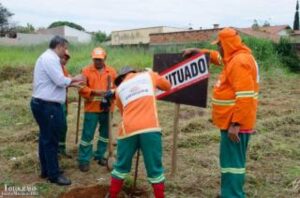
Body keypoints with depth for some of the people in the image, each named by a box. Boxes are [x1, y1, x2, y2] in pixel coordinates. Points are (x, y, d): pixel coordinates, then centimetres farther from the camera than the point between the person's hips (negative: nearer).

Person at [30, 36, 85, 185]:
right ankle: (54, 174, 8)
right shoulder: (50, 58, -16)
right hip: (47, 105, -11)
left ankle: (46, 170, 28)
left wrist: (72, 83, 13)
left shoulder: (48, 57, 17)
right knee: (50, 140, -2)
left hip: (44, 104, 11)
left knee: (45, 138, 17)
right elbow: (60, 81, -21)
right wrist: (72, 79, -3)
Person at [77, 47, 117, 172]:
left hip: (107, 108, 3)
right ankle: (84, 160, 8)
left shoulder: (112, 71, 6)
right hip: (92, 108, -3)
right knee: (88, 134, -2)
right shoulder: (86, 71, -1)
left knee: (105, 133, 14)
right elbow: (82, 88, -7)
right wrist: (95, 92, -20)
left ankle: (100, 155, 31)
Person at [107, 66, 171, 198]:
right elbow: (168, 86, 30)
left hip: (128, 129, 2)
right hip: (150, 128, -2)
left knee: (121, 166, 19)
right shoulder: (148, 75, 17)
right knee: (155, 168, 9)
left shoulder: (119, 88, 21)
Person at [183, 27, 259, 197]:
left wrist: (235, 124, -27)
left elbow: (245, 97, -26)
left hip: (235, 123, -10)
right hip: (232, 120, 10)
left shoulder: (240, 61, -20)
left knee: (232, 161, -5)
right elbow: (217, 57, 33)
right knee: (233, 159, 17)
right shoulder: (234, 57, 11)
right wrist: (197, 51, 22)